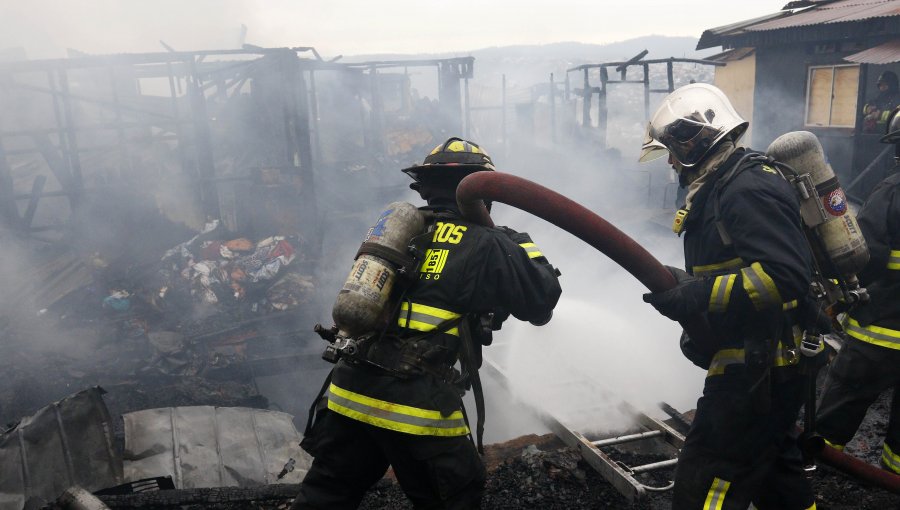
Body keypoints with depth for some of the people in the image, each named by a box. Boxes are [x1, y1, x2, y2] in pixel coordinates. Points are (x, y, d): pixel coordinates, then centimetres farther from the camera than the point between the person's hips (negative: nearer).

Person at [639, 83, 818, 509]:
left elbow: (786, 274, -29)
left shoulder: (747, 189, -20)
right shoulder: (721, 187, 13)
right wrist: (684, 285, 7)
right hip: (759, 362, 11)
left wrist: (696, 295, -30)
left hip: (758, 368, -11)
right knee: (772, 466, 26)